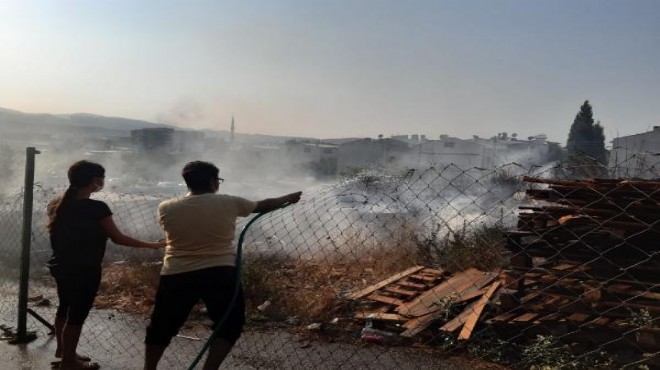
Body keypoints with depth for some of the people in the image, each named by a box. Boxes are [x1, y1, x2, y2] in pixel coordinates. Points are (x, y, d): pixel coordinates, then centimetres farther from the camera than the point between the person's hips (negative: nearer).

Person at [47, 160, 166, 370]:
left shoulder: (57, 204, 2)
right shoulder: (96, 208, -20)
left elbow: (56, 233, 14)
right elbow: (118, 238, -17)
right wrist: (152, 245, -9)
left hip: (60, 266, 8)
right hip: (84, 270, -8)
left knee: (65, 308, 23)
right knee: (77, 314, 5)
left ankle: (62, 351, 39)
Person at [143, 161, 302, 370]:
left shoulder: (166, 208, -2)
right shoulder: (229, 203, -4)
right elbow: (263, 205, 11)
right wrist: (289, 198, 30)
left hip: (176, 276, 2)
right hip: (219, 274, -2)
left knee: (162, 327, 18)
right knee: (230, 323, 14)